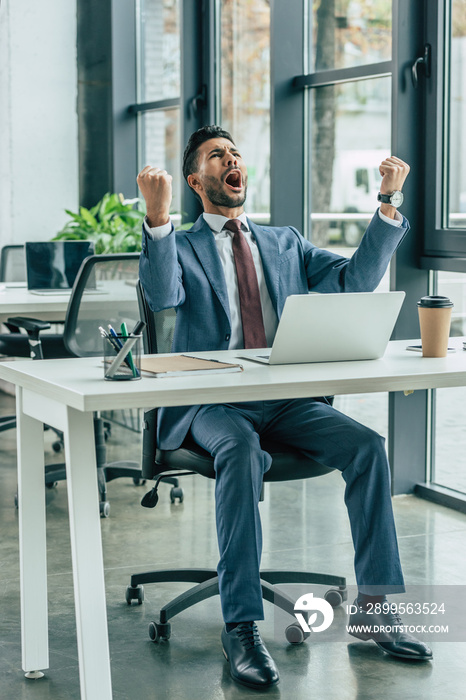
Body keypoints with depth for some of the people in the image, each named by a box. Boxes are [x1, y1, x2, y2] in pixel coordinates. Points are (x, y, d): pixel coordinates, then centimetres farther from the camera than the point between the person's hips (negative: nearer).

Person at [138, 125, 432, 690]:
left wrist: (388, 204, 0)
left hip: (285, 401, 4)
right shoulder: (181, 247, 9)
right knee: (242, 453, -37)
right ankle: (241, 625, -31)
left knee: (366, 445, -21)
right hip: (213, 404, -3)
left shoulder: (284, 242, 21)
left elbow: (356, 280, 9)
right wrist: (157, 214, -29)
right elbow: (162, 296, -14)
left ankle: (372, 606, -11)